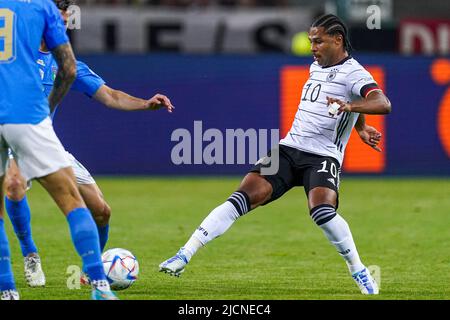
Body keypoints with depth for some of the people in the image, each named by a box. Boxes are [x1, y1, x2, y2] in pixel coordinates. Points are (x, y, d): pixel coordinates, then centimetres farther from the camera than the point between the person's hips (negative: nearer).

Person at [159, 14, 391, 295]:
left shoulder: (353, 73, -9)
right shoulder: (316, 67, 16)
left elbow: (383, 104, -27)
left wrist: (351, 106, -44)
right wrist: (359, 127, 35)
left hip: (323, 157, -6)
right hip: (290, 148, 6)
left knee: (322, 212, -32)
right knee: (243, 198, -11)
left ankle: (361, 274, -11)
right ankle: (184, 256, -17)